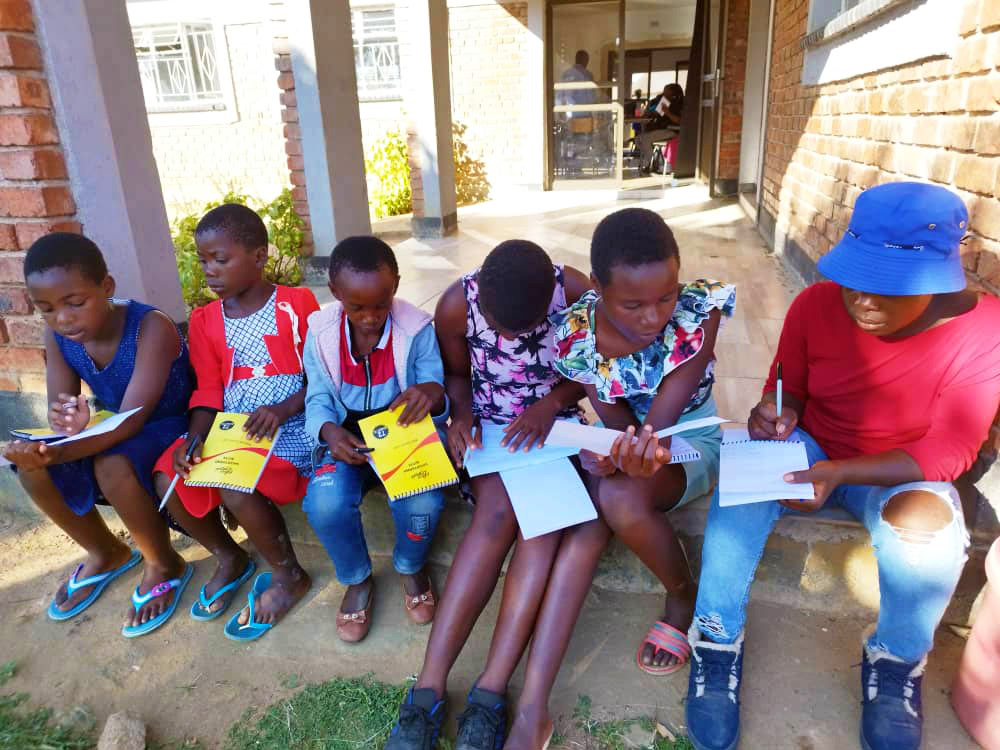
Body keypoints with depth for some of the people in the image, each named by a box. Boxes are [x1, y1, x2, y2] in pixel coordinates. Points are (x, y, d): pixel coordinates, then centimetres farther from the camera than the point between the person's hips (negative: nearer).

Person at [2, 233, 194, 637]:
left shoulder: (151, 327, -28)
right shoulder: (56, 334, -9)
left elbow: (131, 421, -32)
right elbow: (58, 409, -11)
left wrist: (56, 454, -45)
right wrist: (66, 424, -37)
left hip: (169, 427, -6)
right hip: (112, 430, 7)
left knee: (112, 467, -33)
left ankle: (164, 564, -5)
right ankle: (106, 552, 11)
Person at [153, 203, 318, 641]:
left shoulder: (298, 304, -3)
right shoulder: (205, 320, 10)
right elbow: (208, 391, 6)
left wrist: (282, 410, -21)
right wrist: (195, 438, -12)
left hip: (291, 426, -5)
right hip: (231, 428, 6)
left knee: (236, 489, -29)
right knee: (168, 480, -17)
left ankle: (289, 576, 0)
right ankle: (229, 558, 13)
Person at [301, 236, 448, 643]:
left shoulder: (417, 330, -13)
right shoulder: (321, 333, -7)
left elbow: (442, 397, -10)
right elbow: (318, 399, 0)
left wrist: (433, 393, -37)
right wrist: (329, 431, -24)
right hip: (346, 438, 2)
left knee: (423, 503, -31)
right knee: (325, 505, -28)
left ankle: (411, 567, 9)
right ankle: (357, 579, 8)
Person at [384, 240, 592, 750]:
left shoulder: (576, 291, -17)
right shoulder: (456, 305, -16)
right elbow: (456, 374, 2)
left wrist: (548, 404, -19)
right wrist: (462, 415, -17)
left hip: (555, 423, 1)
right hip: (489, 430, 0)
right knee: (499, 513, -30)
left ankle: (490, 692, -27)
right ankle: (429, 689, -27)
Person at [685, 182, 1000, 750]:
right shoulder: (817, 304, -14)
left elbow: (947, 455, -18)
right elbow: (786, 390, 2)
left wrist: (840, 472, -34)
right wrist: (776, 414, -24)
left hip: (904, 473, -1)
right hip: (811, 450, 2)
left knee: (926, 523, -34)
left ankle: (896, 663, -2)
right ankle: (718, 643, -13)